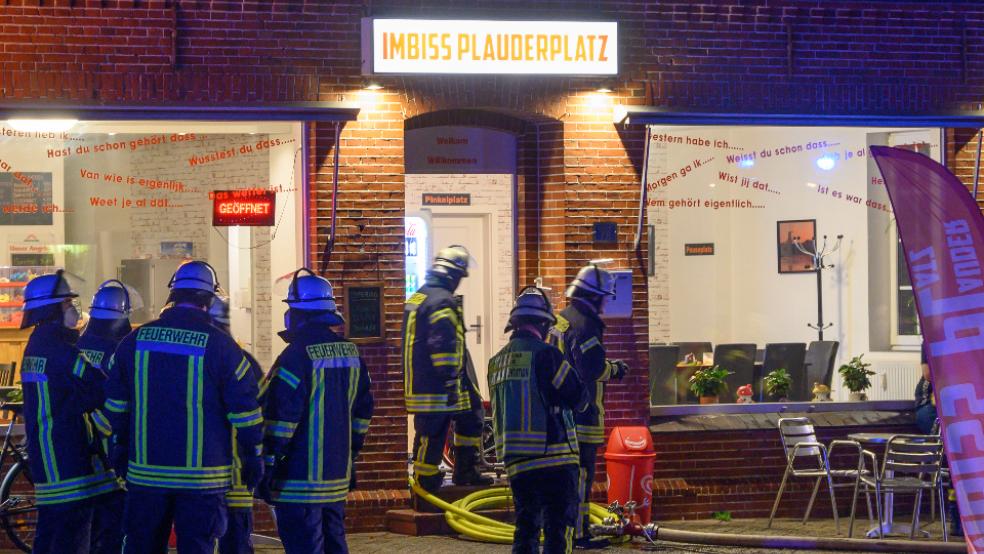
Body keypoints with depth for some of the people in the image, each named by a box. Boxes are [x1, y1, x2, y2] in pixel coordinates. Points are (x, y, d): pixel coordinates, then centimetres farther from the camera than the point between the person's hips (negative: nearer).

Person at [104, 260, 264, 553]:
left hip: (145, 472, 3)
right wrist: (253, 457, 5)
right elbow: (244, 409, -5)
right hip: (202, 476, -3)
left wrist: (120, 449, 23)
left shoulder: (134, 341, 5)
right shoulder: (220, 345, -7)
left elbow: (116, 405, 12)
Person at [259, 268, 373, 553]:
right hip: (337, 475, 8)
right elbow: (362, 412, 17)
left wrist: (267, 467, -12)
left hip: (300, 480, -8)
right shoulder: (351, 355, 10)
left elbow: (280, 417, -17)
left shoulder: (297, 356, -15)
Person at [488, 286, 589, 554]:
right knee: (558, 531, -3)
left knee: (525, 529, 14)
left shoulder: (496, 362, 11)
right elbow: (580, 399, -8)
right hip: (554, 460, -7)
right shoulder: (545, 354, -11)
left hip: (515, 462, 7)